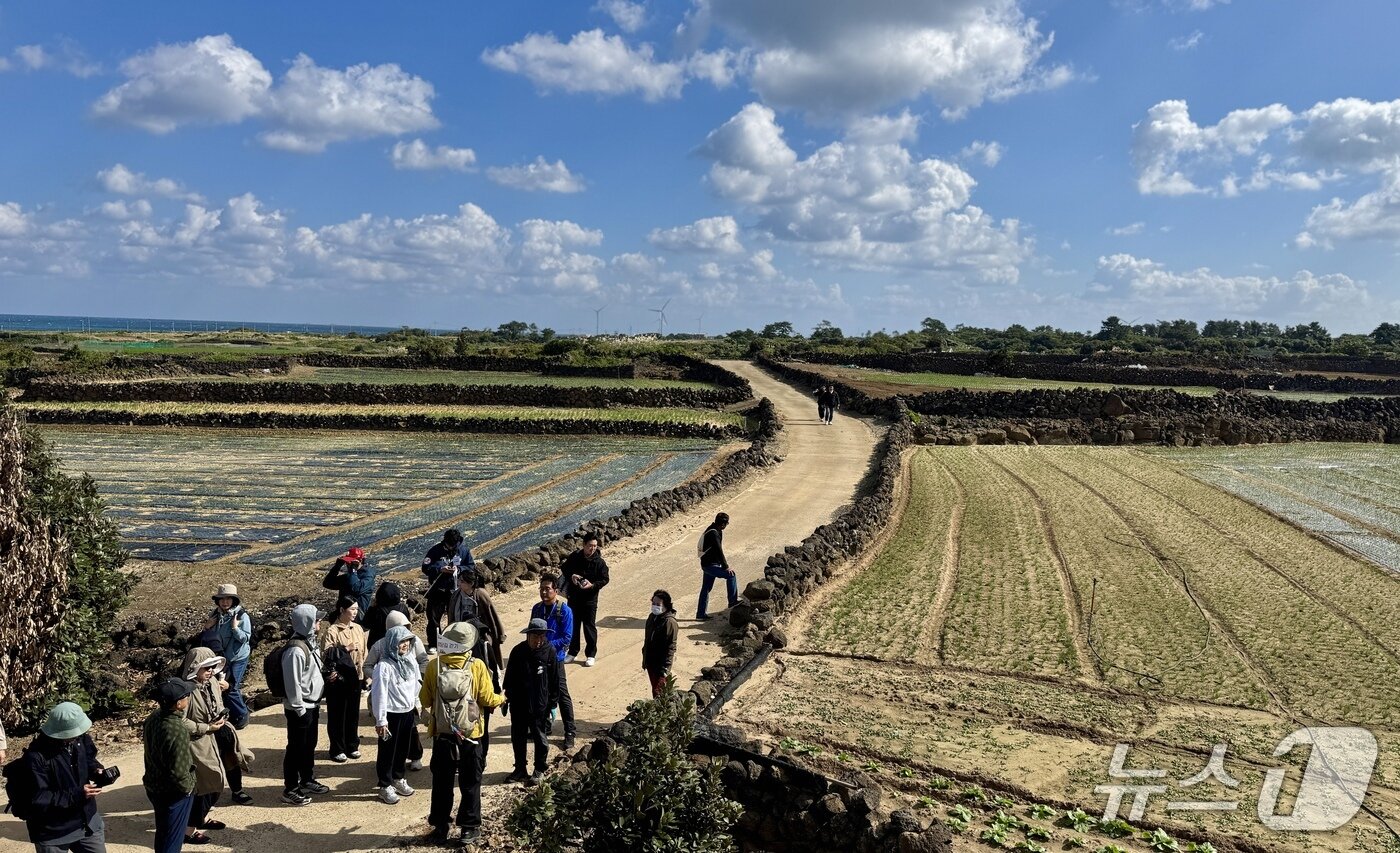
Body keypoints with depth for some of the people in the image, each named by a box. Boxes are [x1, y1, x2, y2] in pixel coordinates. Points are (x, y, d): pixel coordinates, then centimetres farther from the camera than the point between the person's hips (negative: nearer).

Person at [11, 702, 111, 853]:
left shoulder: (81, 739, -7)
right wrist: (76, 795, -29)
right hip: (53, 833, -6)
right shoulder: (36, 757, -26)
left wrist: (98, 770, -8)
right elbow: (37, 800, -26)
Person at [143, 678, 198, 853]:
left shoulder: (153, 717, -8)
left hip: (154, 786, 8)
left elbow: (151, 750, 7)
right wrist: (188, 787, -11)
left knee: (163, 832, 26)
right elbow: (179, 772, -30)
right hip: (174, 793, -8)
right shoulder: (178, 731, -33)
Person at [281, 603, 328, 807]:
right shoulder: (296, 650, -24)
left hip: (312, 704, 9)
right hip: (300, 708, -9)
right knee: (296, 748, 2)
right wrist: (299, 708, -19)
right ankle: (290, 790, 12)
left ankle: (307, 781, 34)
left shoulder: (310, 643, 7)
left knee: (309, 745, 20)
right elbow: (293, 683, -23)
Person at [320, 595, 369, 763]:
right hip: (337, 681, -5)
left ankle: (352, 746, 28)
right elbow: (325, 656, -15)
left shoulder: (358, 629, 4)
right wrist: (345, 649, -24)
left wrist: (362, 676, 3)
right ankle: (337, 750, 18)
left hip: (355, 679, 5)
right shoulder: (331, 631, -12)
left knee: (353, 714, 14)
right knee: (337, 715, 7)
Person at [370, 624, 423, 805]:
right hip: (391, 714, -6)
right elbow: (379, 694, -20)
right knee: (388, 751, 7)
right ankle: (385, 786, 21)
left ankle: (398, 779, 38)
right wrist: (380, 721, -19)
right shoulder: (384, 666, -21)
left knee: (403, 749, 20)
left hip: (408, 712, 6)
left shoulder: (410, 661, 0)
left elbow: (417, 685, 12)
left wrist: (416, 707, 14)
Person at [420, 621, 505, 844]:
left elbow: (425, 700, -1)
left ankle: (440, 827, 23)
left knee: (442, 783, 15)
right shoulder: (477, 666, -13)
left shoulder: (434, 665, -8)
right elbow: (487, 699, -9)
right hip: (470, 734, -1)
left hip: (442, 734, 2)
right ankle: (469, 828, 17)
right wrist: (501, 698, 12)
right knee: (470, 784, 12)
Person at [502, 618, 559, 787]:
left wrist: (553, 704, -1)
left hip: (540, 705, -3)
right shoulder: (518, 651, -4)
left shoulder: (549, 651, -9)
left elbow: (554, 680, -3)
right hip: (519, 704, 3)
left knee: (539, 738, 7)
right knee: (518, 737, 12)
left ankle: (539, 771, 23)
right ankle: (520, 770, 28)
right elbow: (509, 677, 5)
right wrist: (506, 700, 7)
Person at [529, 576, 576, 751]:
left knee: (562, 696, -1)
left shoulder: (564, 611, -12)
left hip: (555, 659, -5)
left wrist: (547, 645, -21)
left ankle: (570, 733, 7)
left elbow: (566, 638, -14)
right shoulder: (536, 609, 4)